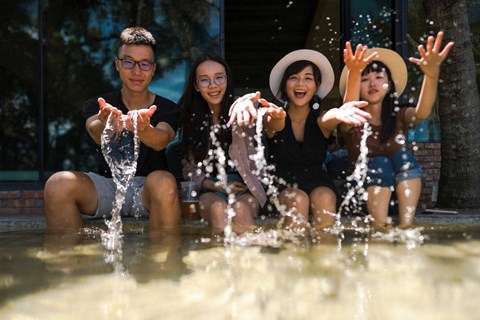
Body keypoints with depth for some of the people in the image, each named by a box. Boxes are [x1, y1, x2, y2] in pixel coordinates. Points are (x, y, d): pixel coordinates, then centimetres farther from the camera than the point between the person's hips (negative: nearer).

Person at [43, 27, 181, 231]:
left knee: (163, 182, -36)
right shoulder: (97, 106, 7)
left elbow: (161, 141, -19)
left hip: (148, 190, -1)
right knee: (58, 183, -27)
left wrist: (143, 129, -45)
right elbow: (96, 133, -18)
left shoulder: (167, 109, 5)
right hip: (107, 184, 1)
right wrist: (106, 126, -45)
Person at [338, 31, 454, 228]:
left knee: (403, 157, -23)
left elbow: (422, 113, -26)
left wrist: (432, 74, -47)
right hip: (364, 189, -3)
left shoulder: (399, 117, -1)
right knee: (380, 163, -27)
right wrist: (353, 74, -56)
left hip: (399, 193, 3)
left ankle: (406, 225, -29)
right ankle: (379, 228, -28)